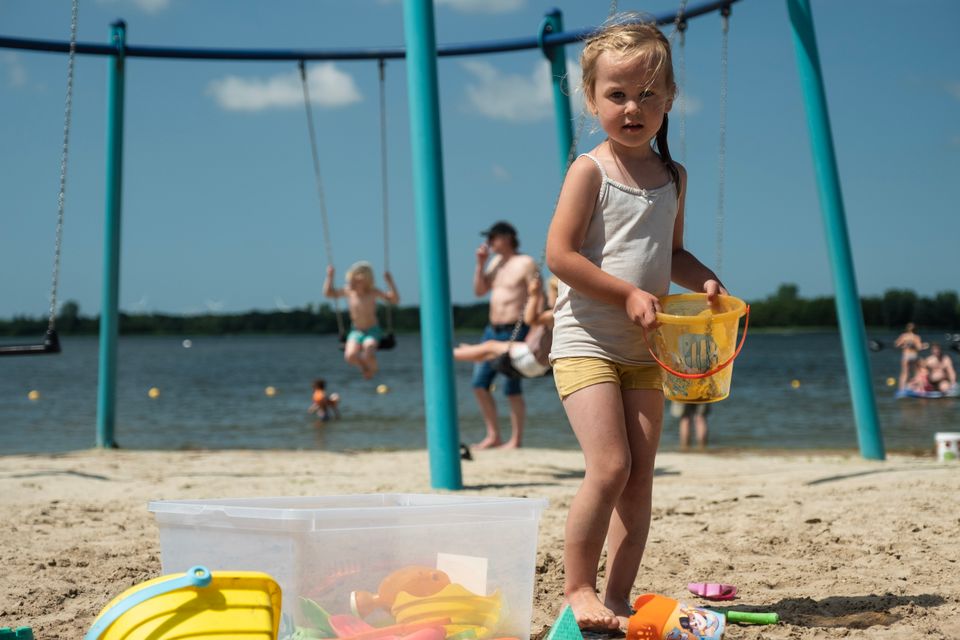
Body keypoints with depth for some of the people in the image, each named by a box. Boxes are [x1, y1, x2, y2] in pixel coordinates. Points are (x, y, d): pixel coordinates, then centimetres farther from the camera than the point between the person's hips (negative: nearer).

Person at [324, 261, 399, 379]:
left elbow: (395, 300, -17)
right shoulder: (348, 291, -4)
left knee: (367, 355, -30)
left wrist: (390, 282, -27)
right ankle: (363, 367, 12)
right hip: (356, 331, 3)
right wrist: (330, 276, -5)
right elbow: (328, 293, 6)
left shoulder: (373, 292, -12)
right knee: (350, 356, -26)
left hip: (372, 331, -3)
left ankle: (373, 368, 10)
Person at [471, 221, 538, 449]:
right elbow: (479, 291, 16)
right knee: (479, 383, 5)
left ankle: (516, 440, 6)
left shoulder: (525, 263, -7)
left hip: (515, 332, -8)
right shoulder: (495, 261, 15)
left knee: (512, 388, -5)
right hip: (493, 330, 8)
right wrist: (480, 263, 5)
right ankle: (493, 436, 14)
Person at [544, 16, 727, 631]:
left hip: (644, 348, 6)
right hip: (586, 341, -6)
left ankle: (620, 595, 13)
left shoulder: (673, 176, 11)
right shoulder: (590, 170, -8)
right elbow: (559, 254, -14)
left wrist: (705, 279, 2)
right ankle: (577, 589, 0)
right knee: (610, 467, -15)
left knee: (641, 474, 4)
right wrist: (628, 293, -18)